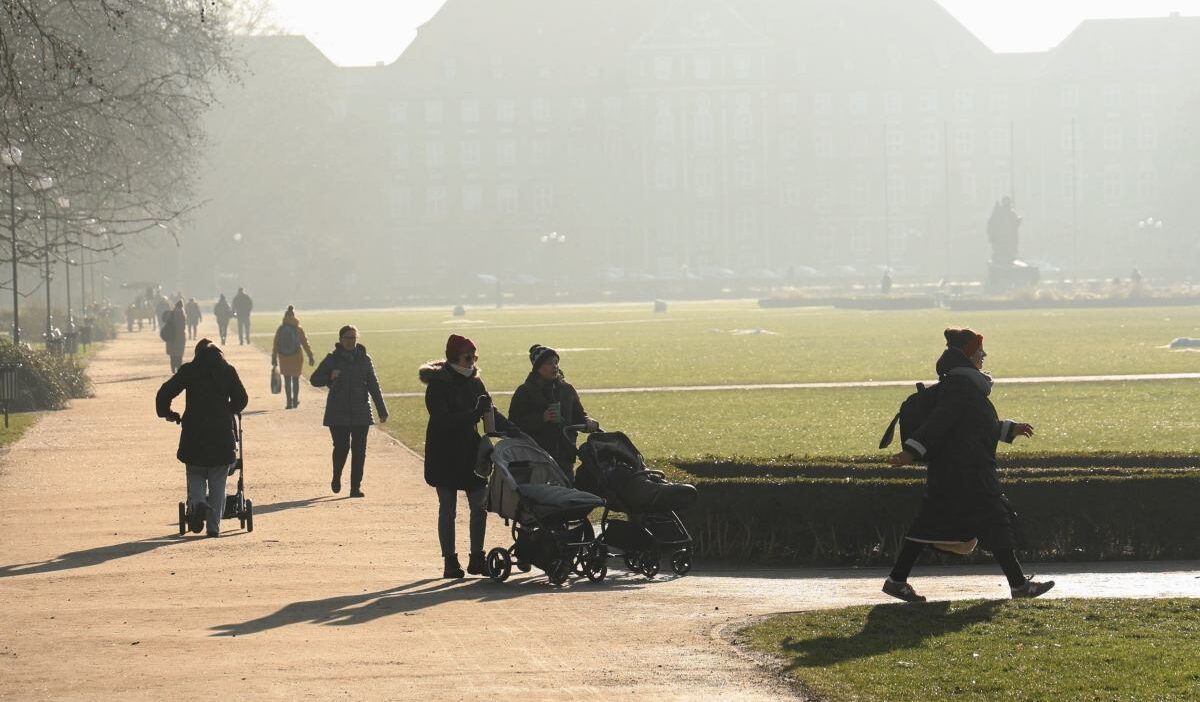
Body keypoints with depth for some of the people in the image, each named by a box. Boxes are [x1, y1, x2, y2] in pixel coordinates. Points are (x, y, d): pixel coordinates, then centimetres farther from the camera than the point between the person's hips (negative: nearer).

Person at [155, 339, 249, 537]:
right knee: (217, 484, 9)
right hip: (222, 434, 1)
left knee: (195, 476, 14)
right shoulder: (227, 371, 4)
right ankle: (214, 526, 3)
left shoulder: (188, 370, 3)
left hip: (194, 434, -1)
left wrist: (166, 413, 17)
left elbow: (164, 393, -2)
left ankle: (198, 503, -17)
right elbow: (241, 399, 6)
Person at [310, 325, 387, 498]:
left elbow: (373, 386, 9)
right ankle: (336, 478, 24)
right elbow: (314, 379, 5)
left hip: (361, 412, 2)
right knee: (341, 447, -4)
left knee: (359, 450, -3)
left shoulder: (364, 359, 6)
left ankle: (356, 487, 2)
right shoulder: (332, 359, 0)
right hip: (338, 412, -2)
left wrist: (382, 411, 5)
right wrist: (330, 378, -17)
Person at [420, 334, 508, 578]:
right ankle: (450, 561, 5)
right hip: (444, 455, -6)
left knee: (479, 506, 4)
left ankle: (477, 558, 13)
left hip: (470, 452, 6)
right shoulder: (438, 384, -11)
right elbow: (442, 419, -21)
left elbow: (490, 412, 8)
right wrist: (474, 415, -29)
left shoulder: (474, 382, 8)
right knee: (447, 508, 1)